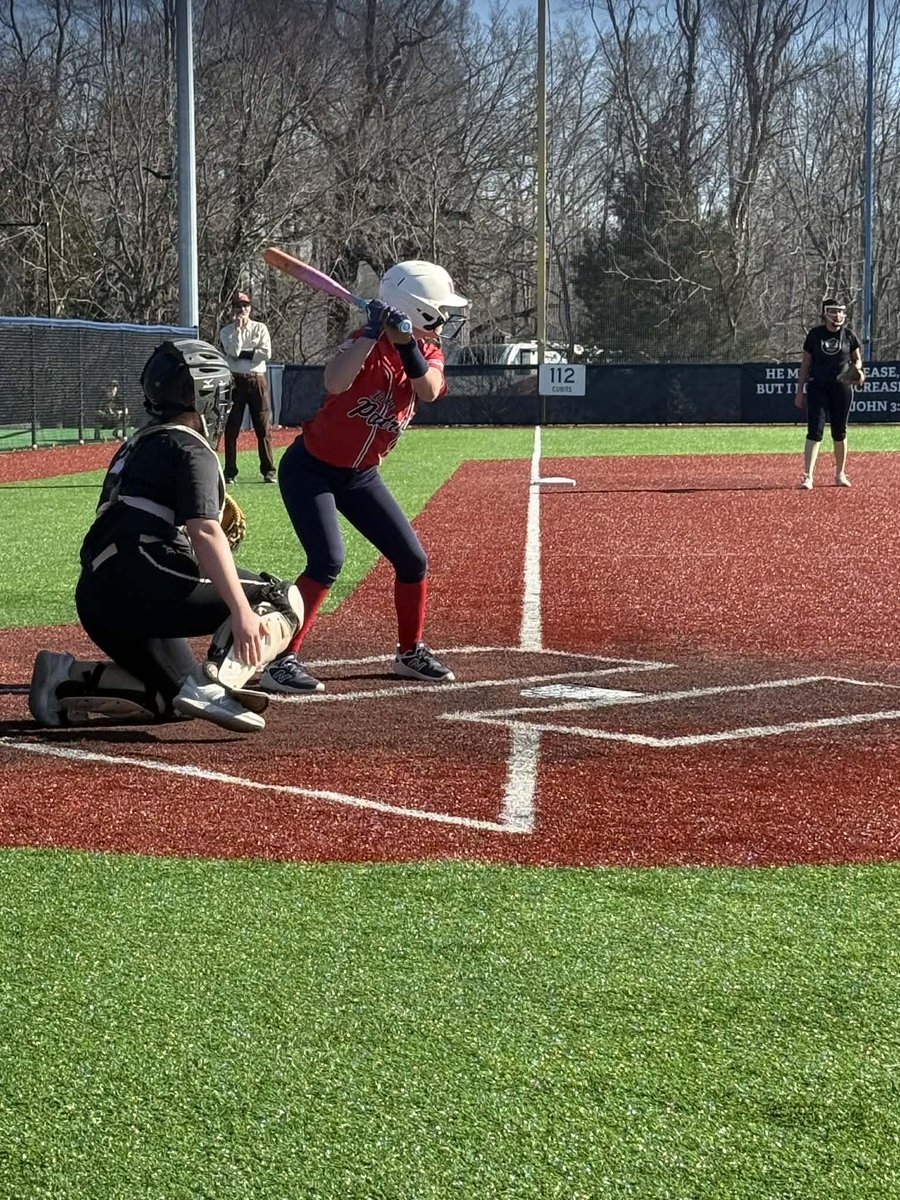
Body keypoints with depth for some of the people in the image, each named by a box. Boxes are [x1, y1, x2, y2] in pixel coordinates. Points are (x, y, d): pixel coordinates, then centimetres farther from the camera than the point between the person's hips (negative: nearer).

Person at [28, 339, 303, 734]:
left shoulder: (139, 443, 25)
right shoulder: (190, 448, -2)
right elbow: (204, 532, -17)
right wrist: (242, 612, -26)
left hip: (97, 600, 9)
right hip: (141, 586, -9)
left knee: (178, 695, 23)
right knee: (281, 599, -5)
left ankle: (67, 679, 7)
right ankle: (212, 683, -28)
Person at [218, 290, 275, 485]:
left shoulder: (260, 328, 8)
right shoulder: (226, 332, 7)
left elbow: (266, 353, -5)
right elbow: (233, 351, -10)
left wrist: (242, 354, -7)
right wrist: (239, 328, -9)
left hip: (257, 380, 0)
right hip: (235, 381, 0)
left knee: (264, 428, -2)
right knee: (231, 428, 0)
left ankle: (268, 471, 3)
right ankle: (230, 472, 4)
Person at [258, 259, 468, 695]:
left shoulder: (428, 352, -1)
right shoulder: (367, 344, -21)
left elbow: (429, 390, -24)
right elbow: (335, 383, -42)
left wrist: (405, 344, -38)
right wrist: (373, 334, -45)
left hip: (361, 476, 7)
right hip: (310, 468, -7)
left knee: (412, 559, 6)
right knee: (328, 561, -23)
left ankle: (410, 653, 24)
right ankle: (280, 662, -18)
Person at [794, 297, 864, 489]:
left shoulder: (848, 335, 1)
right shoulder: (815, 334, -1)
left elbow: (857, 359, 12)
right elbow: (805, 364, 4)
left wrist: (857, 370, -12)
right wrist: (800, 392, 2)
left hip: (842, 387, 1)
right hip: (818, 387, -1)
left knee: (839, 432, 9)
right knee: (814, 431, -11)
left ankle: (840, 474, 24)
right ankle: (808, 477, -15)